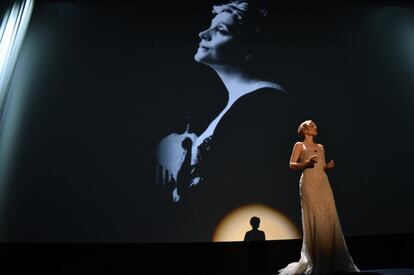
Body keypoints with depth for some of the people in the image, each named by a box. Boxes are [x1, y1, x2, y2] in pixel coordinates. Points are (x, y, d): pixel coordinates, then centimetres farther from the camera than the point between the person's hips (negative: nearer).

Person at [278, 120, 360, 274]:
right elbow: (292, 165, -2)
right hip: (309, 184, -5)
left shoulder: (321, 147, 21)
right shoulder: (299, 145, 6)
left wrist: (329, 166, 0)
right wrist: (306, 163, -17)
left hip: (324, 184, 5)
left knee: (329, 219, -1)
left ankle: (332, 260, 8)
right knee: (314, 221, -7)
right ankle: (317, 262, 2)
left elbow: (323, 167, 22)